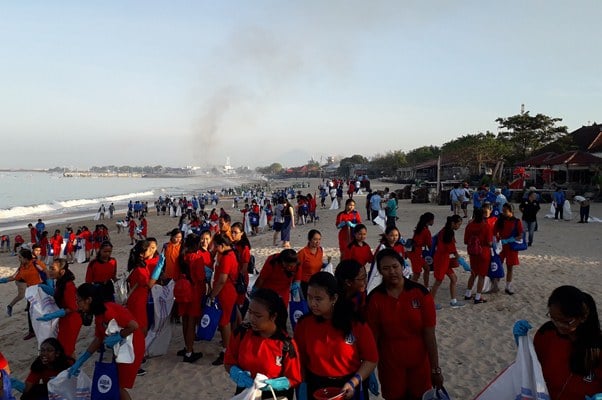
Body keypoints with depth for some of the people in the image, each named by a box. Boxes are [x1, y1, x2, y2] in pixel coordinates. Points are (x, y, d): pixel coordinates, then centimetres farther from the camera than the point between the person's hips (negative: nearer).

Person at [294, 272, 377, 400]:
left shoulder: (356, 323, -14)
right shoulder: (304, 324, -9)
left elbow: (371, 359, -7)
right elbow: (300, 360, -1)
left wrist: (354, 382, -17)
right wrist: (304, 386, -7)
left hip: (350, 388, -1)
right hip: (317, 387, 2)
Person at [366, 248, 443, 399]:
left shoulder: (421, 292, -12)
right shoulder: (374, 298, -10)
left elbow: (429, 334, -10)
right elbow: (373, 336, -5)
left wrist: (435, 369, -8)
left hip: (419, 363, 0)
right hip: (390, 364, 0)